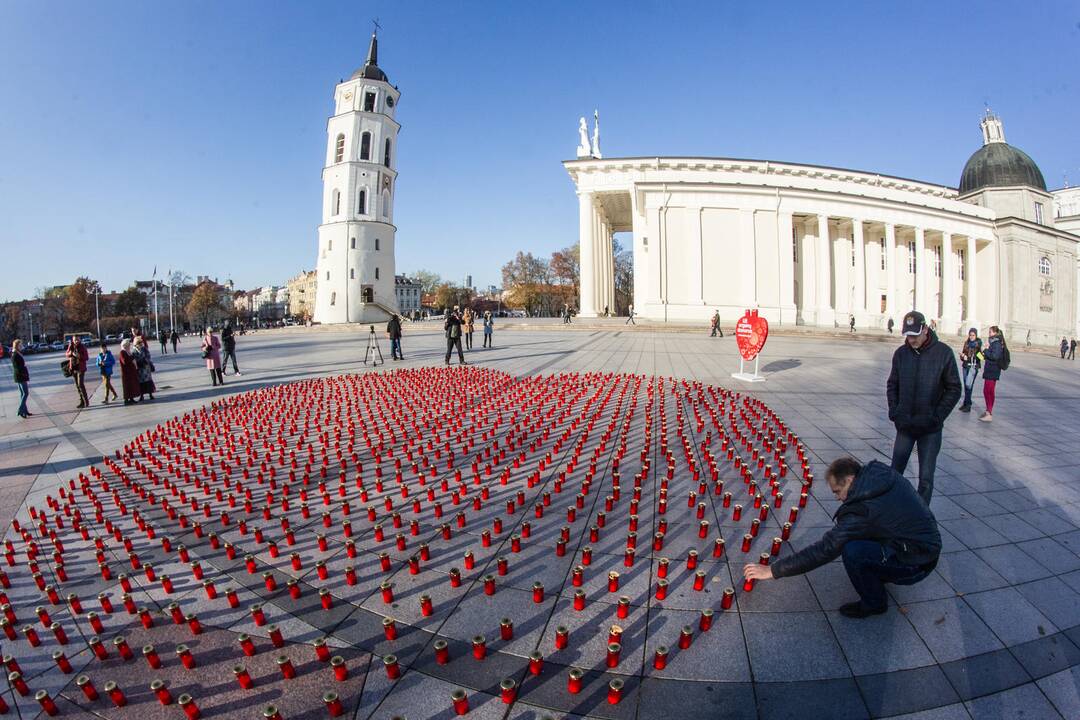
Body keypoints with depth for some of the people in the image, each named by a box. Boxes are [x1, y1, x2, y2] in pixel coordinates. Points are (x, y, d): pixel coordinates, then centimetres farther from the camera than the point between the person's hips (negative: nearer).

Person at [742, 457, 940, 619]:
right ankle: (878, 573, 22)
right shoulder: (887, 475, -6)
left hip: (915, 564, -9)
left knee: (852, 550, -24)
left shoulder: (862, 509, -28)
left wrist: (772, 570, -20)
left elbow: (824, 550, -26)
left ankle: (874, 603, -1)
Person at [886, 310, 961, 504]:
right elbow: (892, 385, 10)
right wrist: (895, 412, -2)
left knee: (926, 477, 3)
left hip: (930, 429, -3)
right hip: (904, 425, 3)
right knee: (895, 472, 11)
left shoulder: (943, 352, -8)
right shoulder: (901, 353, 0)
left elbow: (954, 389, -4)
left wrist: (937, 417, -11)